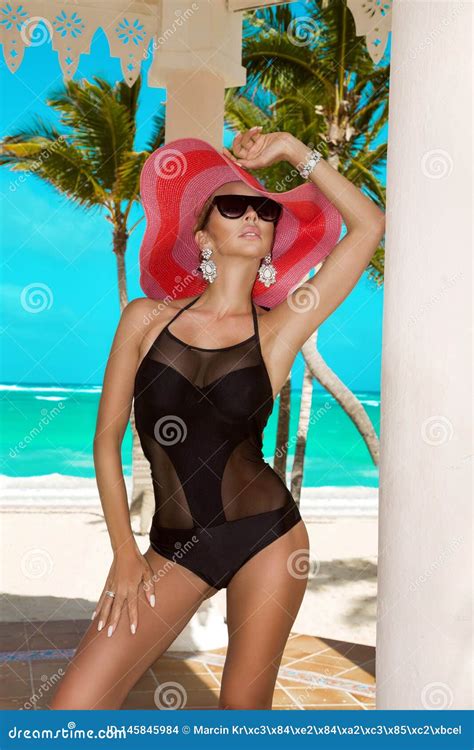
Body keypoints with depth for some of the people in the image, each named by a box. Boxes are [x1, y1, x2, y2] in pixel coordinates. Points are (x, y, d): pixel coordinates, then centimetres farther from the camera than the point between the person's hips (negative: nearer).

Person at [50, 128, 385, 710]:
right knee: (73, 708, -6)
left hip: (266, 536, 0)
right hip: (175, 547, 1)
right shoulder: (148, 318, 1)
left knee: (244, 708, 10)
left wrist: (293, 151, 0)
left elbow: (368, 225, -6)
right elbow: (107, 439, 3)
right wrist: (124, 553, 0)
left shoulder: (279, 329, -2)